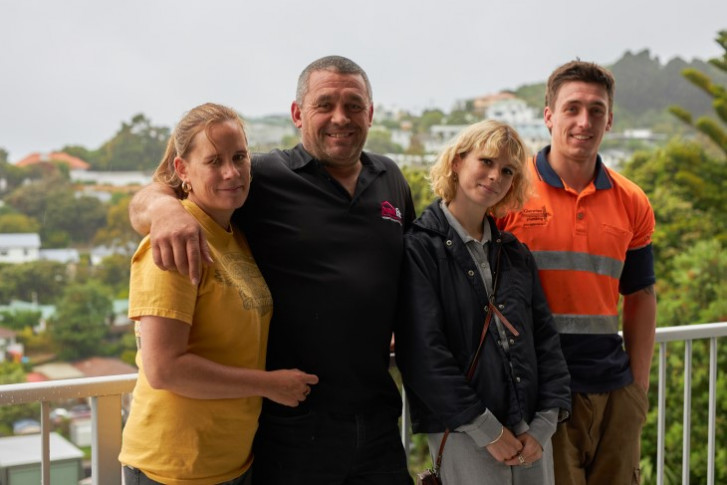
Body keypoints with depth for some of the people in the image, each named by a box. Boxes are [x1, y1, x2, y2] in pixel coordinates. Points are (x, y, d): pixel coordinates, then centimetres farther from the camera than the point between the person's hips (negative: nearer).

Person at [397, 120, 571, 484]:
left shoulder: (516, 252, 11)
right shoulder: (419, 247, -7)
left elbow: (546, 339, 9)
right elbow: (423, 353, -14)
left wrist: (544, 424, -2)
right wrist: (487, 430, -13)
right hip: (463, 438, -5)